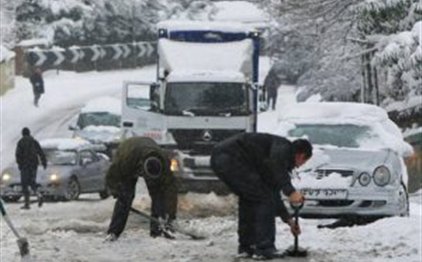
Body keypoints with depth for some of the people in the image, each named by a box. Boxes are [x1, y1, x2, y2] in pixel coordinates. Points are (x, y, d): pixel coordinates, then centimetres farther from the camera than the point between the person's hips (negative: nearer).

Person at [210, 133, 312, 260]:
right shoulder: (284, 146, 4)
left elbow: (273, 193, 36)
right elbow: (275, 164, -21)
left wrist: (289, 220, 41)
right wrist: (290, 191, -22)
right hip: (231, 158, -10)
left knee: (248, 198, 25)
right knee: (264, 198, -2)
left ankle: (245, 247, 25)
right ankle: (264, 249, 0)